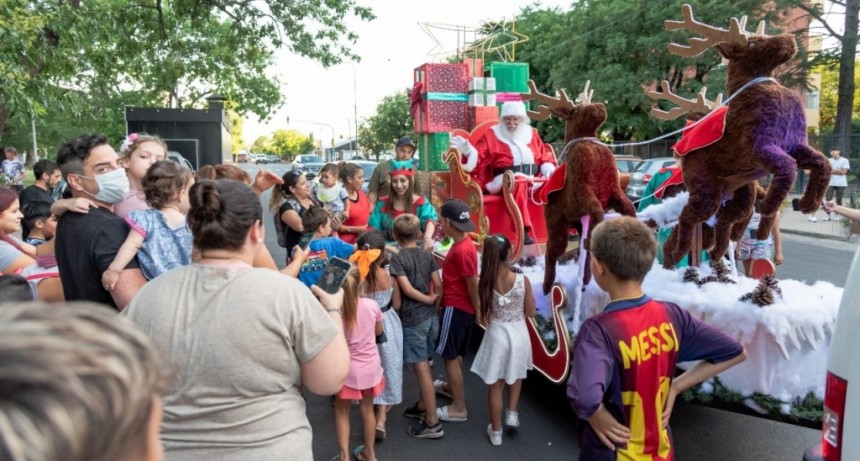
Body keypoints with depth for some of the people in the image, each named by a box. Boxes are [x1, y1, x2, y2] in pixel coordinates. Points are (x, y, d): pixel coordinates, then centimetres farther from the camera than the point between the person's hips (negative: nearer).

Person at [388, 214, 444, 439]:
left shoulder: (397, 259, -11)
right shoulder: (427, 255, 5)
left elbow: (407, 289, -19)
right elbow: (438, 285, 1)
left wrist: (428, 300, -6)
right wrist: (434, 306, 11)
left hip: (412, 319, -7)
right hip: (430, 316, 7)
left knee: (421, 368, -2)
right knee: (424, 365, 20)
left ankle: (432, 422, 2)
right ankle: (422, 406, 35)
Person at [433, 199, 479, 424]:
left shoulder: (461, 249, -24)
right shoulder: (463, 243, 6)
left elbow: (473, 283, -21)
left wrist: (478, 309, -12)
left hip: (455, 307, -10)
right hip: (460, 306, 10)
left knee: (449, 355, -1)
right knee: (455, 353, 25)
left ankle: (459, 408, 7)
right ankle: (451, 386, 44)